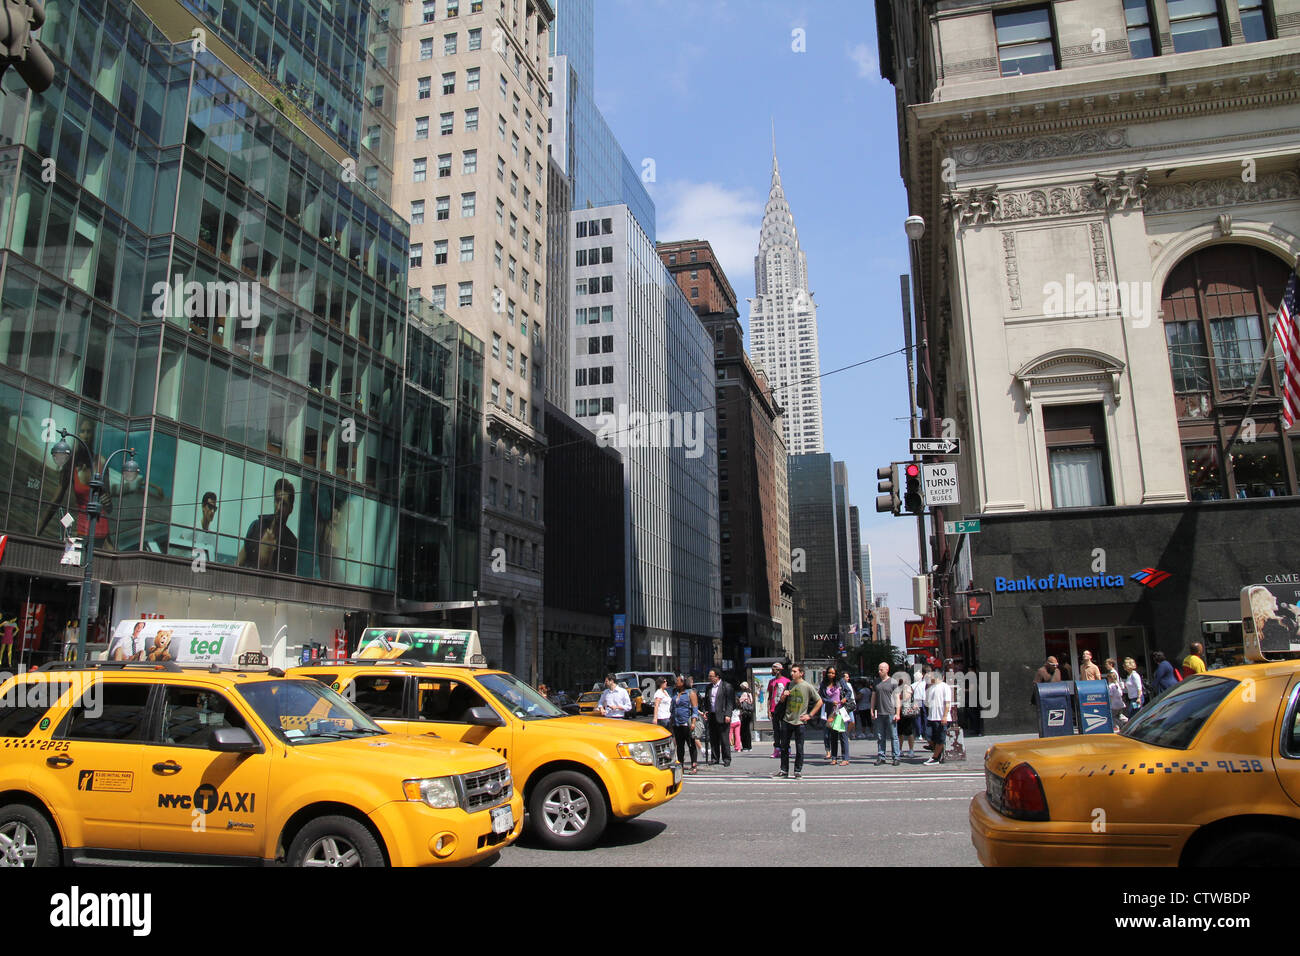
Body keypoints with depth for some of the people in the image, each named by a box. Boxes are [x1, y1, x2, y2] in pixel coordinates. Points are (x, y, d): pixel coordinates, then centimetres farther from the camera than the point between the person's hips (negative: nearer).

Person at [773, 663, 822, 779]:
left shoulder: (807, 686, -5)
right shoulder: (789, 685, 7)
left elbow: (819, 702, 0)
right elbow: (781, 700, 19)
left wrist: (810, 715, -3)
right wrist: (784, 695, -5)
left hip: (800, 722, -4)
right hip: (787, 720, 4)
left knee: (799, 748, 2)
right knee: (784, 746, 7)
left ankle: (798, 771, 14)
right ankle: (784, 770, 17)